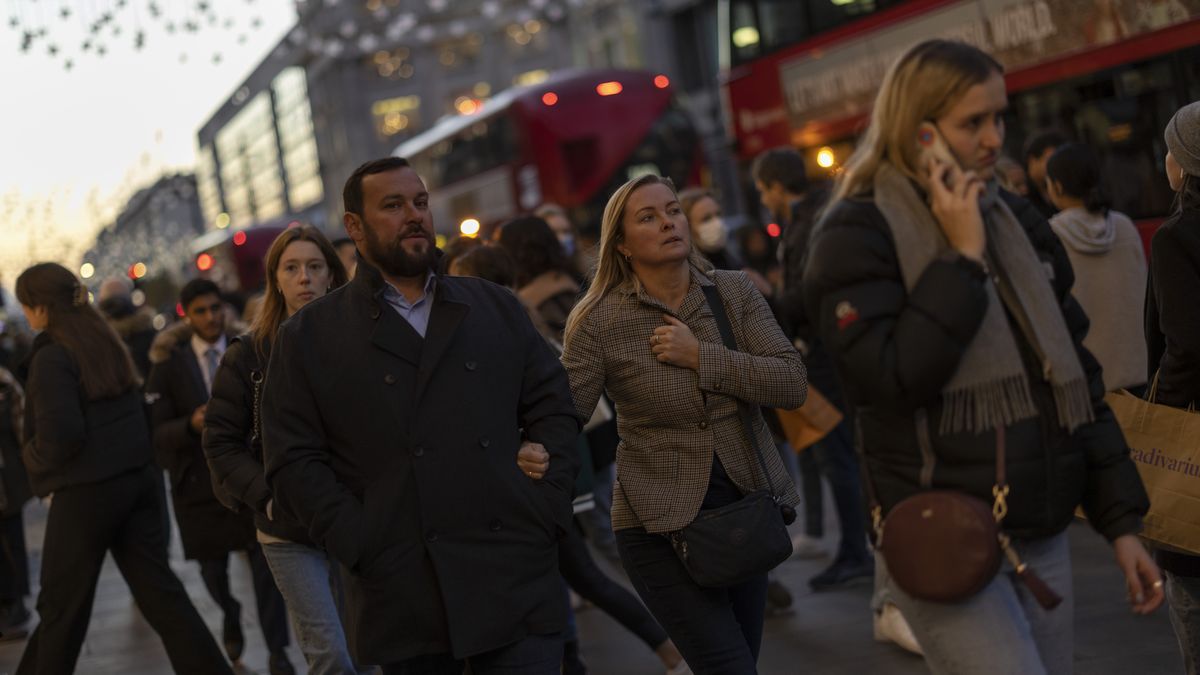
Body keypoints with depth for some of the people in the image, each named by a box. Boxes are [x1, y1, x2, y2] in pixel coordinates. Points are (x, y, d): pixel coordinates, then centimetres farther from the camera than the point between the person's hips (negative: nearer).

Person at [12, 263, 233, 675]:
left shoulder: (51, 357, -14)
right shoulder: (106, 343, 10)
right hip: (136, 480, 7)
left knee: (61, 605, 7)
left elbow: (60, 436, -21)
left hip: (86, 493, -7)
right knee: (159, 590, 8)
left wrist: (30, 457, -3)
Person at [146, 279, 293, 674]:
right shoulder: (169, 365, -2)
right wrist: (191, 425, -24)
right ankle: (231, 617, 43)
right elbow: (158, 431, -7)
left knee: (264, 562, -5)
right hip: (199, 481, 0)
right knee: (212, 568, 11)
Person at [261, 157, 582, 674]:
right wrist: (364, 548, -9)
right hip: (402, 603, -1)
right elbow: (294, 463, -1)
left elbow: (553, 408, 11)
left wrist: (542, 512, -1)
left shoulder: (496, 308, 13)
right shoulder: (308, 336, 4)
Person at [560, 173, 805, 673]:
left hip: (746, 505, 4)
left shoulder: (735, 292, -1)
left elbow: (791, 384, -9)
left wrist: (700, 357, -17)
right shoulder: (599, 322, -8)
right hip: (661, 520, -4)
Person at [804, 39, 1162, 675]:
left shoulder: (1016, 226, 12)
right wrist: (962, 260, -16)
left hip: (1043, 538, 7)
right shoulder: (858, 233, -7)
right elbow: (892, 380, -20)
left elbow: (1076, 379, 15)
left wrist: (1120, 520, 12)